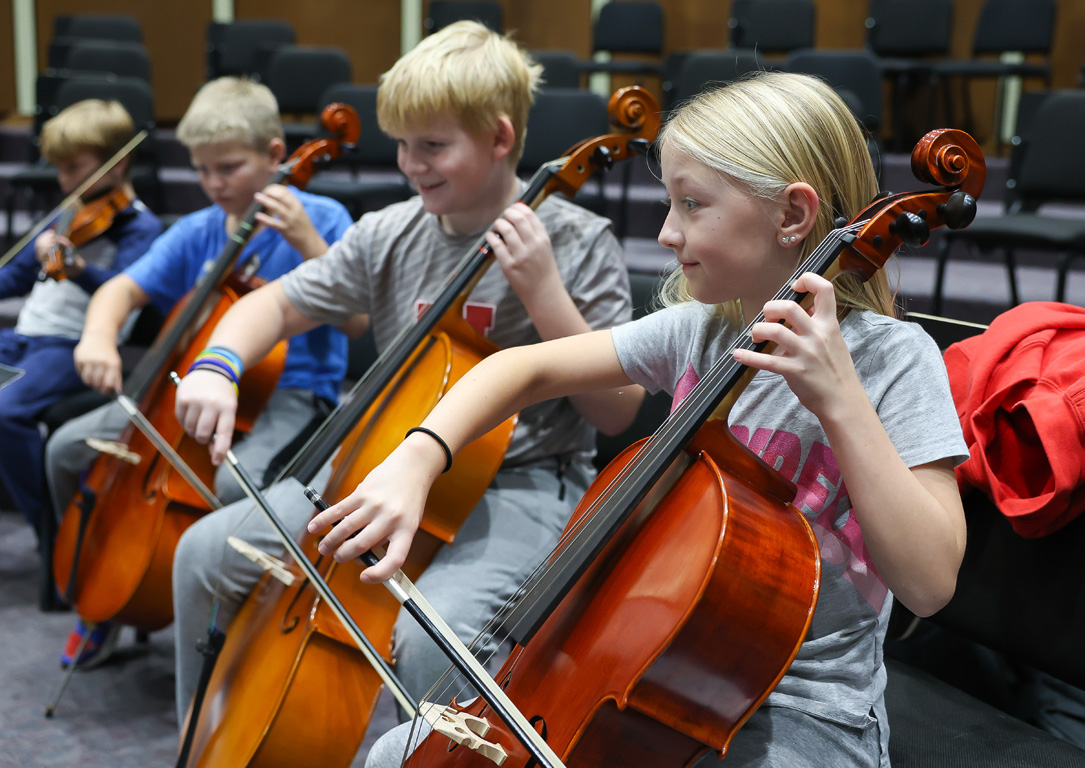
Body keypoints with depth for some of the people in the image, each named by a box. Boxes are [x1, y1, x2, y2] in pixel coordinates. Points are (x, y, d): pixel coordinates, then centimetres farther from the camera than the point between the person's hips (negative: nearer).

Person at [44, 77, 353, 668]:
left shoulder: (320, 219, -6)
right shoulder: (196, 232, 8)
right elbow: (122, 289, 3)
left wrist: (308, 243, -26)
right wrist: (98, 336, -20)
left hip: (289, 393, -6)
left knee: (237, 480, -38)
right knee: (68, 447, -3)